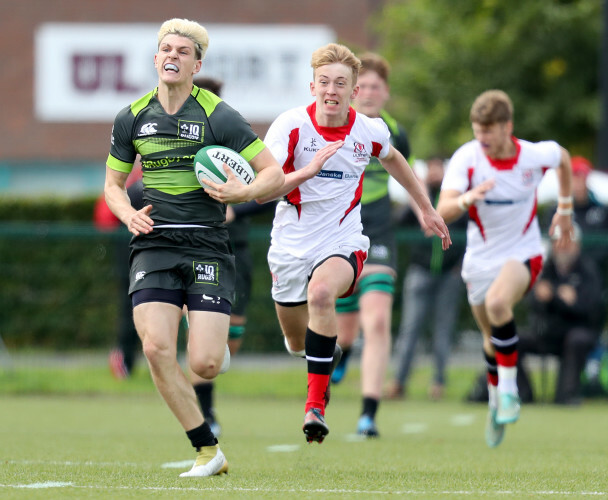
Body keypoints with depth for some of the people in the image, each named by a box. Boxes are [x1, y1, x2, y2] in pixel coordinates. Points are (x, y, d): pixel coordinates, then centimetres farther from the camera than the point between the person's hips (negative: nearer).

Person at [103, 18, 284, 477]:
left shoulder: (219, 117, -4)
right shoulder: (131, 119, 7)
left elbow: (275, 173, -2)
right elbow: (113, 184, 19)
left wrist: (245, 192, -22)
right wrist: (129, 214, -2)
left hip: (207, 246, -3)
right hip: (154, 245, 3)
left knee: (204, 365, -13)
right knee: (156, 347, -18)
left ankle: (218, 347, 28)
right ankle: (208, 452, -5)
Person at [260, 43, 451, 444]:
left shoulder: (370, 132, -6)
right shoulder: (291, 125, -13)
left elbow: (392, 158, 20)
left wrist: (427, 208, 25)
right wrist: (309, 169, -33)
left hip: (342, 243, -1)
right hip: (291, 246, 1)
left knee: (321, 291, -36)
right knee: (300, 346, 13)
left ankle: (316, 406, -33)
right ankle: (328, 355, 55)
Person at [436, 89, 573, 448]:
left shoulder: (534, 155, -16)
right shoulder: (466, 159, -17)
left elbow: (563, 157, 10)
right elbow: (443, 211, -26)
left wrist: (565, 209, 16)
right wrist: (468, 199, -47)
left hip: (524, 253, -3)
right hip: (481, 258, 3)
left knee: (497, 303, -33)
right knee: (493, 337, 16)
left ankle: (508, 387, -19)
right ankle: (497, 400, 43)